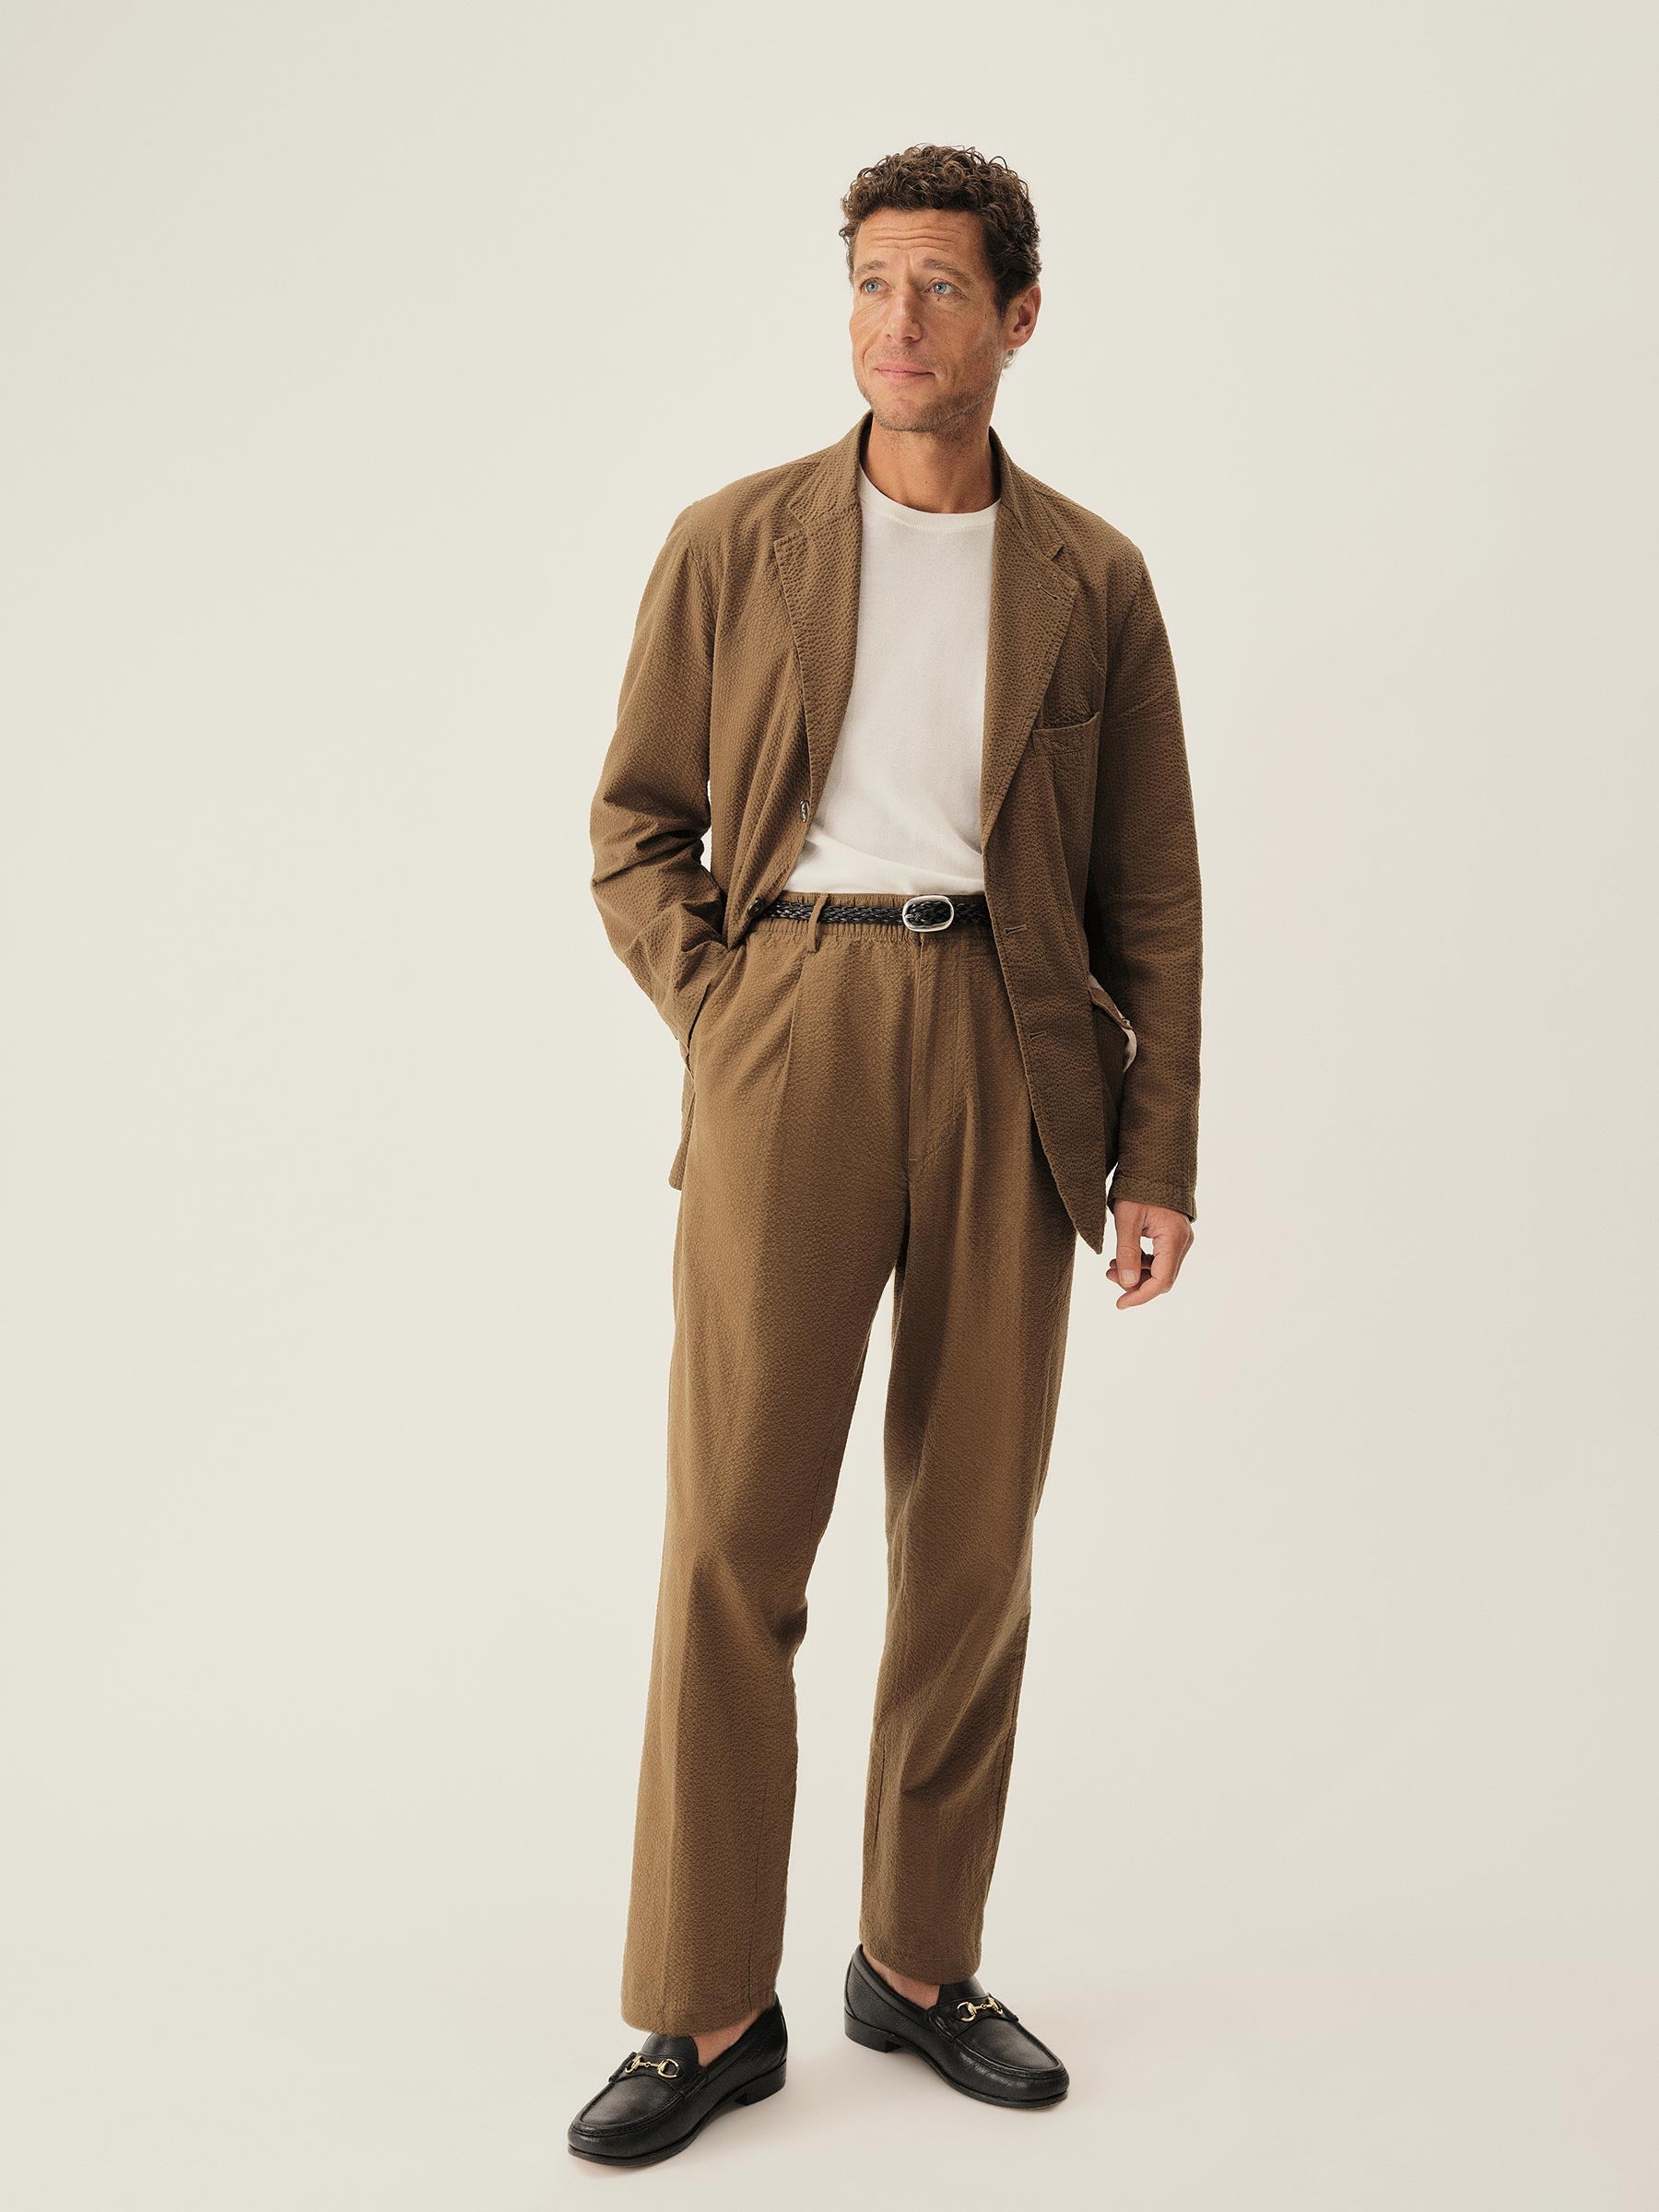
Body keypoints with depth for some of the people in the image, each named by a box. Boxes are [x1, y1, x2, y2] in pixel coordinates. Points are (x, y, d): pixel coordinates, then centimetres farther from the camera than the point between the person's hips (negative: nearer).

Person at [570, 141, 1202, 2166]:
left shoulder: (1090, 580, 10)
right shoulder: (732, 544, 8)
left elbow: (1150, 890, 9)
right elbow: (634, 822, 11)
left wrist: (1159, 1152, 2)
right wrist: (713, 1013, -4)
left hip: (1009, 1050, 2)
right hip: (789, 1030, -1)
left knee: (972, 1533, 6)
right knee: (734, 1525, -5)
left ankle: (918, 1962, 22)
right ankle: (707, 2010, 6)